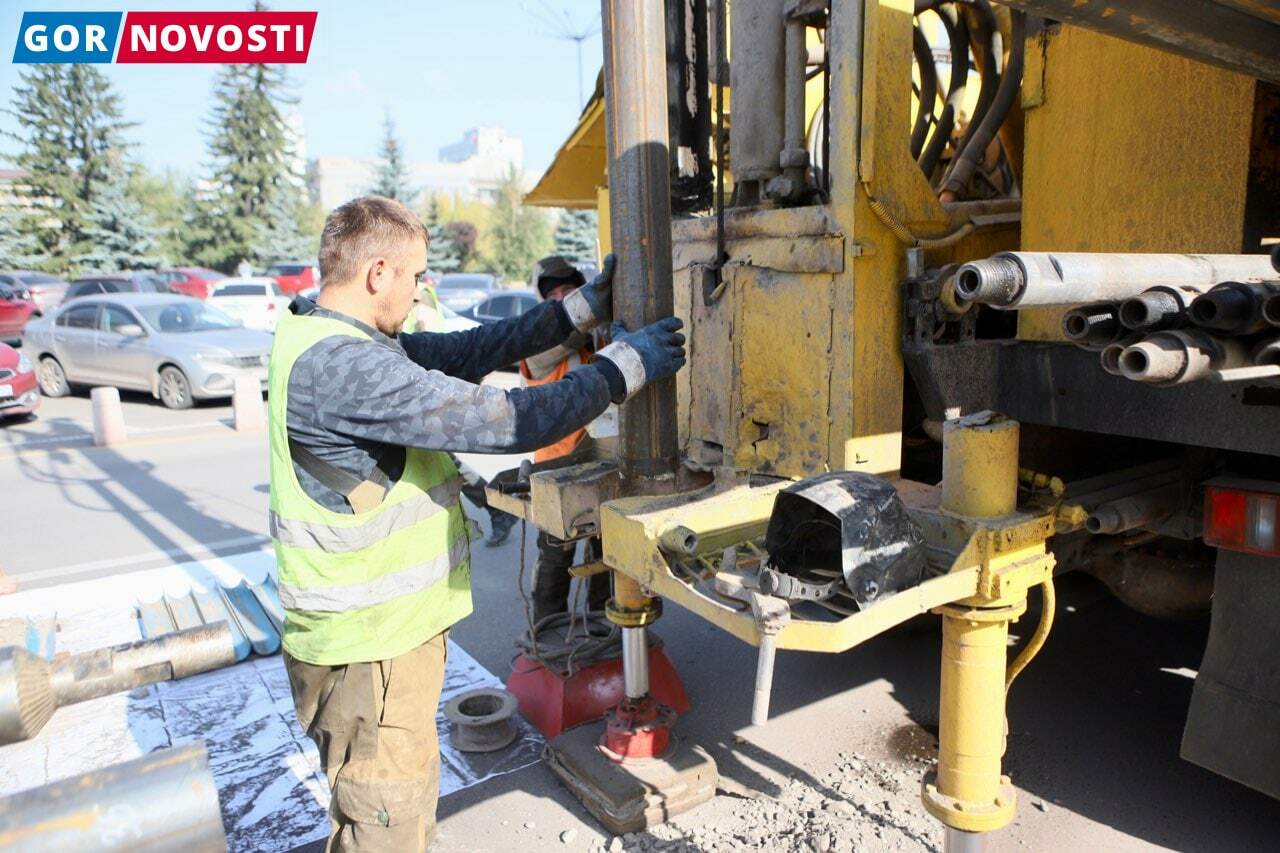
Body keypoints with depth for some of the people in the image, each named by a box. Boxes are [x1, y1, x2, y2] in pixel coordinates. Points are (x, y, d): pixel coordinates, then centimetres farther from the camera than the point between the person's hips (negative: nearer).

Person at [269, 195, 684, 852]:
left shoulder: (333, 339, 6)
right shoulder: (342, 367, -28)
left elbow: (467, 351, 5)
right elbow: (501, 421, -29)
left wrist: (582, 309, 4)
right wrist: (622, 366, -18)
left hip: (382, 621, 10)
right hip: (369, 643, -10)